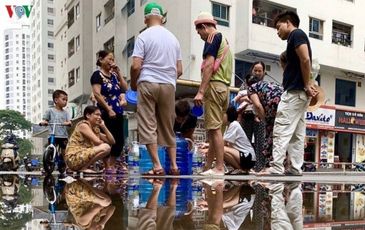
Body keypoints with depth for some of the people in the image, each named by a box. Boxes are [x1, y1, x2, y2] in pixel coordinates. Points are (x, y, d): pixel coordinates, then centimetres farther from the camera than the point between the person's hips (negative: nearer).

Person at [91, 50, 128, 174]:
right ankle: (107, 167, 3)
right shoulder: (97, 75, -4)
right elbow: (97, 94, -13)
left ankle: (112, 165, 16)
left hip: (118, 112, 7)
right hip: (106, 112, -7)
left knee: (120, 140, 6)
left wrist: (118, 72, 6)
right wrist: (109, 109, -16)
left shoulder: (113, 75, 18)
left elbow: (125, 88, 10)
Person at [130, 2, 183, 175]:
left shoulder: (144, 36, -1)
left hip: (148, 83, -4)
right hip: (169, 85, 5)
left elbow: (136, 66, -9)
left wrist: (133, 83, 8)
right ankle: (174, 165, 12)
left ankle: (157, 166, -4)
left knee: (148, 126, 0)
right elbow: (179, 70, 13)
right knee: (168, 127, 12)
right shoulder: (173, 38, 14)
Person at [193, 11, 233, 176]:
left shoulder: (213, 37, -4)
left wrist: (200, 92, -21)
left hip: (214, 85, -10)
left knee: (214, 128, -8)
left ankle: (219, 168, -7)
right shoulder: (224, 40, 23)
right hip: (224, 87, 10)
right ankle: (210, 166, 15)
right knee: (215, 128, 10)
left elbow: (209, 65, -16)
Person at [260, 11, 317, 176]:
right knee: (297, 134, 8)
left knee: (281, 131, -11)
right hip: (299, 92, 10)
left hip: (295, 91, -10)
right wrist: (308, 85, 5)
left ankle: (276, 169, -11)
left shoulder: (296, 34, -6)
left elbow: (305, 60, -19)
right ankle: (295, 169, 10)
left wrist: (307, 86, -14)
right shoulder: (297, 37, 22)